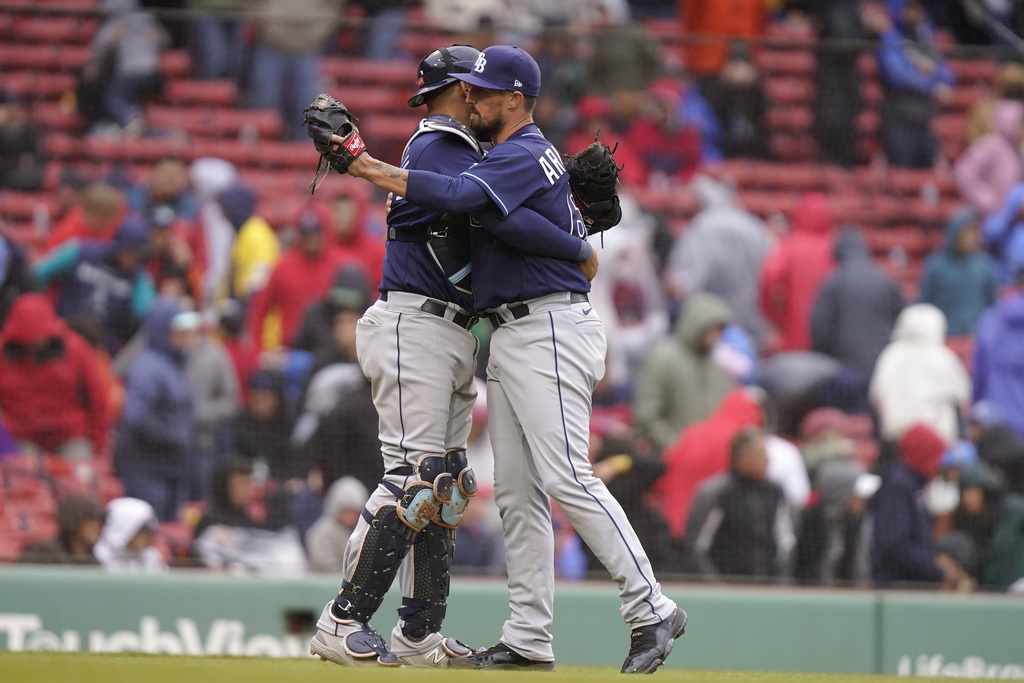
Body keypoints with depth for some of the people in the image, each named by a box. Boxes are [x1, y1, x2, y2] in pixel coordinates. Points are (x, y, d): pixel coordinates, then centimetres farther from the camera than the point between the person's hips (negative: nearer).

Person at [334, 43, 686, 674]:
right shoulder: (534, 157, 21)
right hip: (509, 338, 11)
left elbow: (454, 195, -29)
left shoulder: (522, 157, -12)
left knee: (567, 478, -16)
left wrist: (371, 169, -25)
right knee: (517, 491, 6)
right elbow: (586, 257, 27)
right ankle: (529, 639, 5)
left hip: (548, 331, -11)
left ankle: (651, 609, -14)